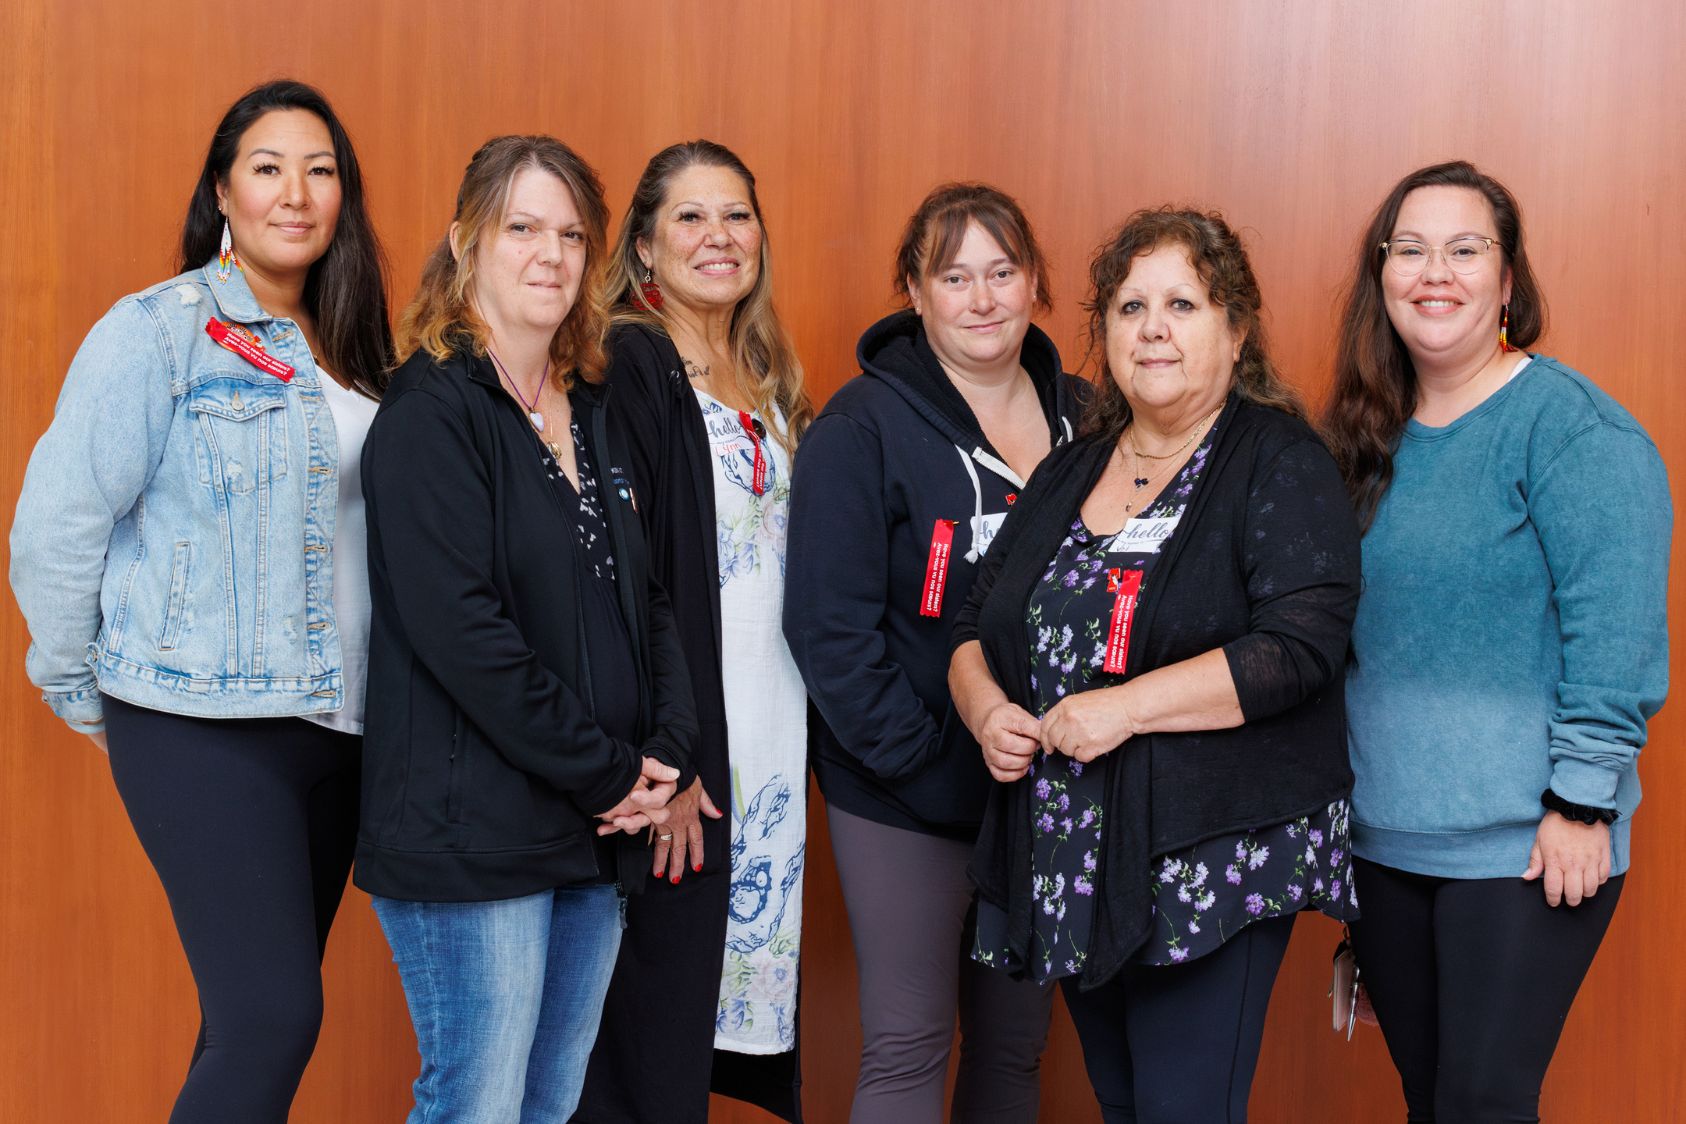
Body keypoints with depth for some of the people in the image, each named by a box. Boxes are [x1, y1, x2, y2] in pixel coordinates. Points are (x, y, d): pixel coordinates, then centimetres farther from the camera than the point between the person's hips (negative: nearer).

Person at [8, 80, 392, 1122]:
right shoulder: (157, 331, -8)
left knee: (260, 1015, 12)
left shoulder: (346, 351, 12)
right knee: (274, 1014, -11)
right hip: (202, 729, -6)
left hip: (334, 724, 6)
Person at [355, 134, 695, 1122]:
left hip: (600, 833, 7)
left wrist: (667, 752, -2)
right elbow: (461, 629, -19)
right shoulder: (431, 414, -9)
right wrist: (608, 774, -15)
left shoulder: (597, 414, 14)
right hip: (474, 834, -7)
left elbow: (655, 596, 15)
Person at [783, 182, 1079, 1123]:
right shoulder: (865, 429, -10)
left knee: (1016, 1044, 14)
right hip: (908, 799, -5)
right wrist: (917, 755, -18)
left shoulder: (1077, 418, 6)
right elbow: (829, 625, -14)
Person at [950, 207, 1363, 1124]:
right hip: (1071, 865, 6)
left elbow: (1300, 645, -18)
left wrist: (1128, 706, -21)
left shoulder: (1281, 464, -6)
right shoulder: (1072, 470, 13)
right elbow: (975, 627, 17)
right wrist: (987, 710, -4)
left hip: (1212, 868, -6)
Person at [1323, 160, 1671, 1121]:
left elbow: (1617, 633, -17)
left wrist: (1581, 801, -19)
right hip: (1383, 833, 7)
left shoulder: (1570, 425, -12)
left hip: (1523, 848, -6)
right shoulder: (1375, 435, 9)